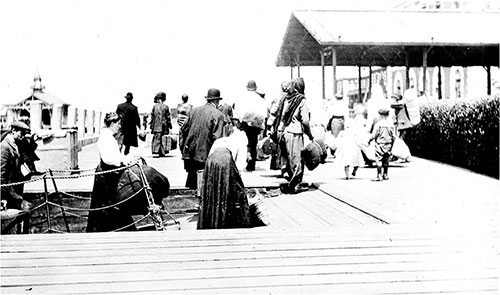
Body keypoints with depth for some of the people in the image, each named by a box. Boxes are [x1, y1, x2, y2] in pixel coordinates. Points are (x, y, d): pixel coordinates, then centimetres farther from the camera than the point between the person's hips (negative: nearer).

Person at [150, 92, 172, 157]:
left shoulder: (154, 106, 1)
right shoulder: (165, 107, -2)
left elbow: (152, 117, 4)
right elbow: (168, 117, 0)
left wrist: (151, 125, 13)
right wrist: (170, 125, 9)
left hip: (156, 126, 0)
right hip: (163, 126, 0)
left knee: (156, 139, 3)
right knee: (158, 139, 5)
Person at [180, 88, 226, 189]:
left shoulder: (194, 110, 8)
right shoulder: (218, 115, -9)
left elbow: (184, 129, 11)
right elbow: (217, 137, -14)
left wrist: (183, 145, 20)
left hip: (189, 152, 5)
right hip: (205, 154, -5)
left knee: (191, 177, 15)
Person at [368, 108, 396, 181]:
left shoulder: (378, 124, -14)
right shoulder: (391, 124, 2)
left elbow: (374, 135, -14)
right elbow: (394, 136, 5)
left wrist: (369, 141, 2)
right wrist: (392, 145, 16)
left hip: (380, 144, -5)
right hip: (388, 144, 5)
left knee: (378, 160, -2)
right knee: (386, 161, 15)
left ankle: (379, 176, -4)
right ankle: (385, 175, 22)